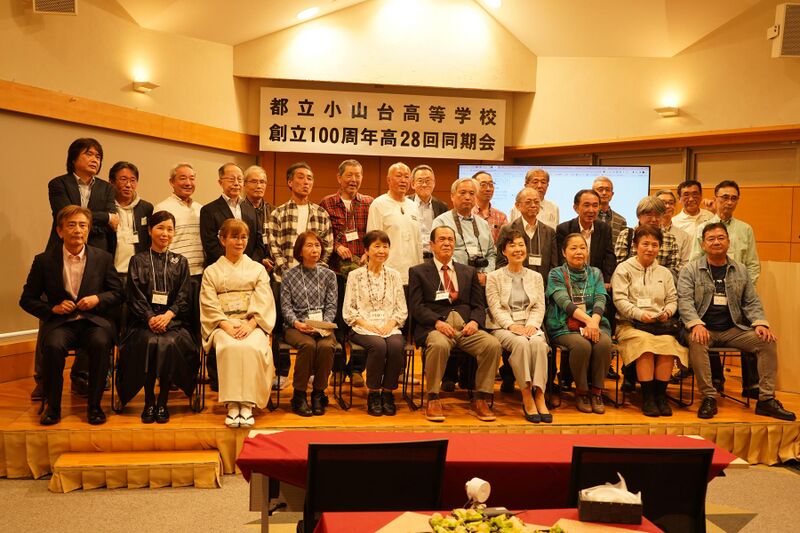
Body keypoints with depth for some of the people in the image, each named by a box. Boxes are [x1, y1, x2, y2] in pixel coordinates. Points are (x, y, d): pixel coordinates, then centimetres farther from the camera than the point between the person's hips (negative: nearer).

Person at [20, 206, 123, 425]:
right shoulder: (44, 260, 6)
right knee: (53, 346, -32)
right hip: (60, 322, 0)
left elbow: (117, 293, 11)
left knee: (101, 343, -32)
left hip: (94, 321, 0)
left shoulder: (103, 258, 7)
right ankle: (52, 406, -12)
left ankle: (94, 405, -15)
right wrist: (52, 308, -8)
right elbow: (27, 299, 11)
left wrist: (98, 299, -9)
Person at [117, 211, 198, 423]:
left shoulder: (180, 262, 16)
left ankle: (162, 402, -17)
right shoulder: (137, 261, 13)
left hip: (173, 320, 0)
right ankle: (149, 401, -16)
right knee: (149, 342, -31)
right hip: (143, 321, 0)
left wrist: (167, 315, -12)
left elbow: (184, 297, 7)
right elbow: (135, 296, 3)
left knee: (170, 343, -31)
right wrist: (150, 318, -14)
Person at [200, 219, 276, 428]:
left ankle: (248, 404, -28)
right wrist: (226, 325, -14)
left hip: (252, 325, 0)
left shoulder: (257, 269, 17)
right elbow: (209, 305, 3)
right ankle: (232, 404, -30)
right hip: (223, 325, 0)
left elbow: (263, 303, 4)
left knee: (252, 348, -33)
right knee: (229, 348, -34)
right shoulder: (211, 271, 16)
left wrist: (250, 324, -14)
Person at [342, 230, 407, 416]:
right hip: (363, 328, -2)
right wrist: (367, 325, -12)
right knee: (378, 345, -34)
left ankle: (388, 392, -13)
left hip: (390, 327, 2)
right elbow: (348, 311, 2)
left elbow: (402, 310, 10)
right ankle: (373, 394, -15)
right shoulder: (355, 275, 7)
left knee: (396, 345, -31)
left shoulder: (394, 275, 15)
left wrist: (390, 324, -9)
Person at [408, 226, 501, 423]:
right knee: (439, 344, -38)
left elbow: (479, 305, 16)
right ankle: (433, 400, -20)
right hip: (433, 327, -3)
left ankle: (480, 399, -10)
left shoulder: (469, 272, 23)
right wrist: (437, 322, -16)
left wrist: (475, 321, -7)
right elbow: (416, 306, 1)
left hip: (466, 326, 3)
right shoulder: (418, 272, 13)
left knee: (493, 344, -25)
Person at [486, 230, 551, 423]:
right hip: (503, 327, -2)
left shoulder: (536, 277, 17)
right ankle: (527, 397, -30)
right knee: (521, 343, -35)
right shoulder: (494, 277, 7)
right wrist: (512, 325, -18)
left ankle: (539, 395, -32)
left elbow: (539, 307, 9)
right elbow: (496, 308, -2)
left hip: (530, 326, 2)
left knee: (538, 342, -33)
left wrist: (532, 324, -11)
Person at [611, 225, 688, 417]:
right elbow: (620, 300, -3)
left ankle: (661, 396, -21)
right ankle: (647, 398, -27)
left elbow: (672, 299, 17)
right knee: (644, 342, -35)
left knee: (668, 343, -31)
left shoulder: (664, 272, 24)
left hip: (660, 323, 3)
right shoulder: (623, 269, 8)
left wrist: (667, 311, -6)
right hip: (630, 324, -3)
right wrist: (639, 314, -17)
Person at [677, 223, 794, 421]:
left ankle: (766, 400, -9)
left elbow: (752, 302, 15)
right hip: (704, 329, -4)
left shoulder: (740, 270, 15)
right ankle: (709, 398, -27)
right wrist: (696, 324, -25)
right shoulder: (691, 270, 3)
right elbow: (685, 301, -7)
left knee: (768, 341, -16)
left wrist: (760, 323, -4)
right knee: (696, 341, -36)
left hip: (733, 329, 4)